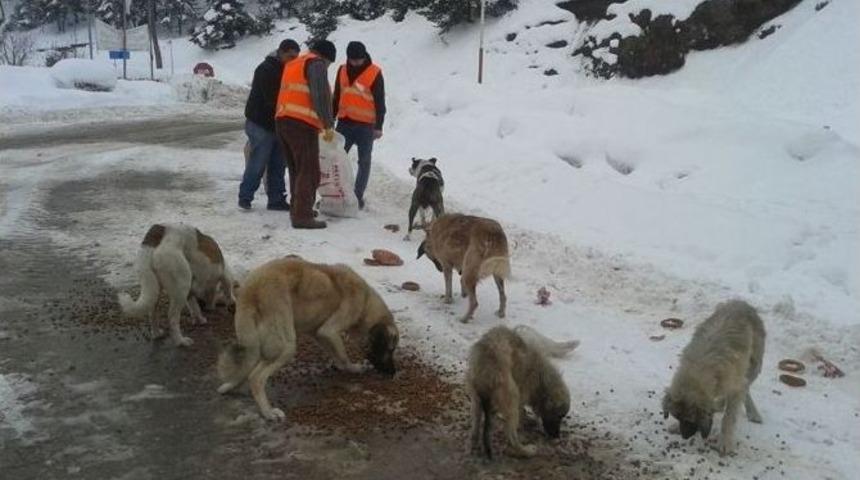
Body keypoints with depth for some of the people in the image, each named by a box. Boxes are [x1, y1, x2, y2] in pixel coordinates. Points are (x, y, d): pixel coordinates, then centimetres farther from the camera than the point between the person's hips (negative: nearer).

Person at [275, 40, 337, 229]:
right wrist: (328, 125, -18)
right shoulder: (317, 64, -2)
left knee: (297, 169, 20)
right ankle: (302, 216, -12)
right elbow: (321, 96, -15)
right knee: (309, 171, -8)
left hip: (282, 121, 9)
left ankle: (297, 208, 27)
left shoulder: (293, 64, 26)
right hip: (302, 124, -9)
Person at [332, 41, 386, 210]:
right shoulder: (343, 70, 8)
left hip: (366, 125, -4)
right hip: (345, 122, 4)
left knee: (364, 162, 4)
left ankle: (358, 196, 10)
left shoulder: (374, 73, -6)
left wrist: (378, 126, -11)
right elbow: (336, 97, 16)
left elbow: (380, 101, -6)